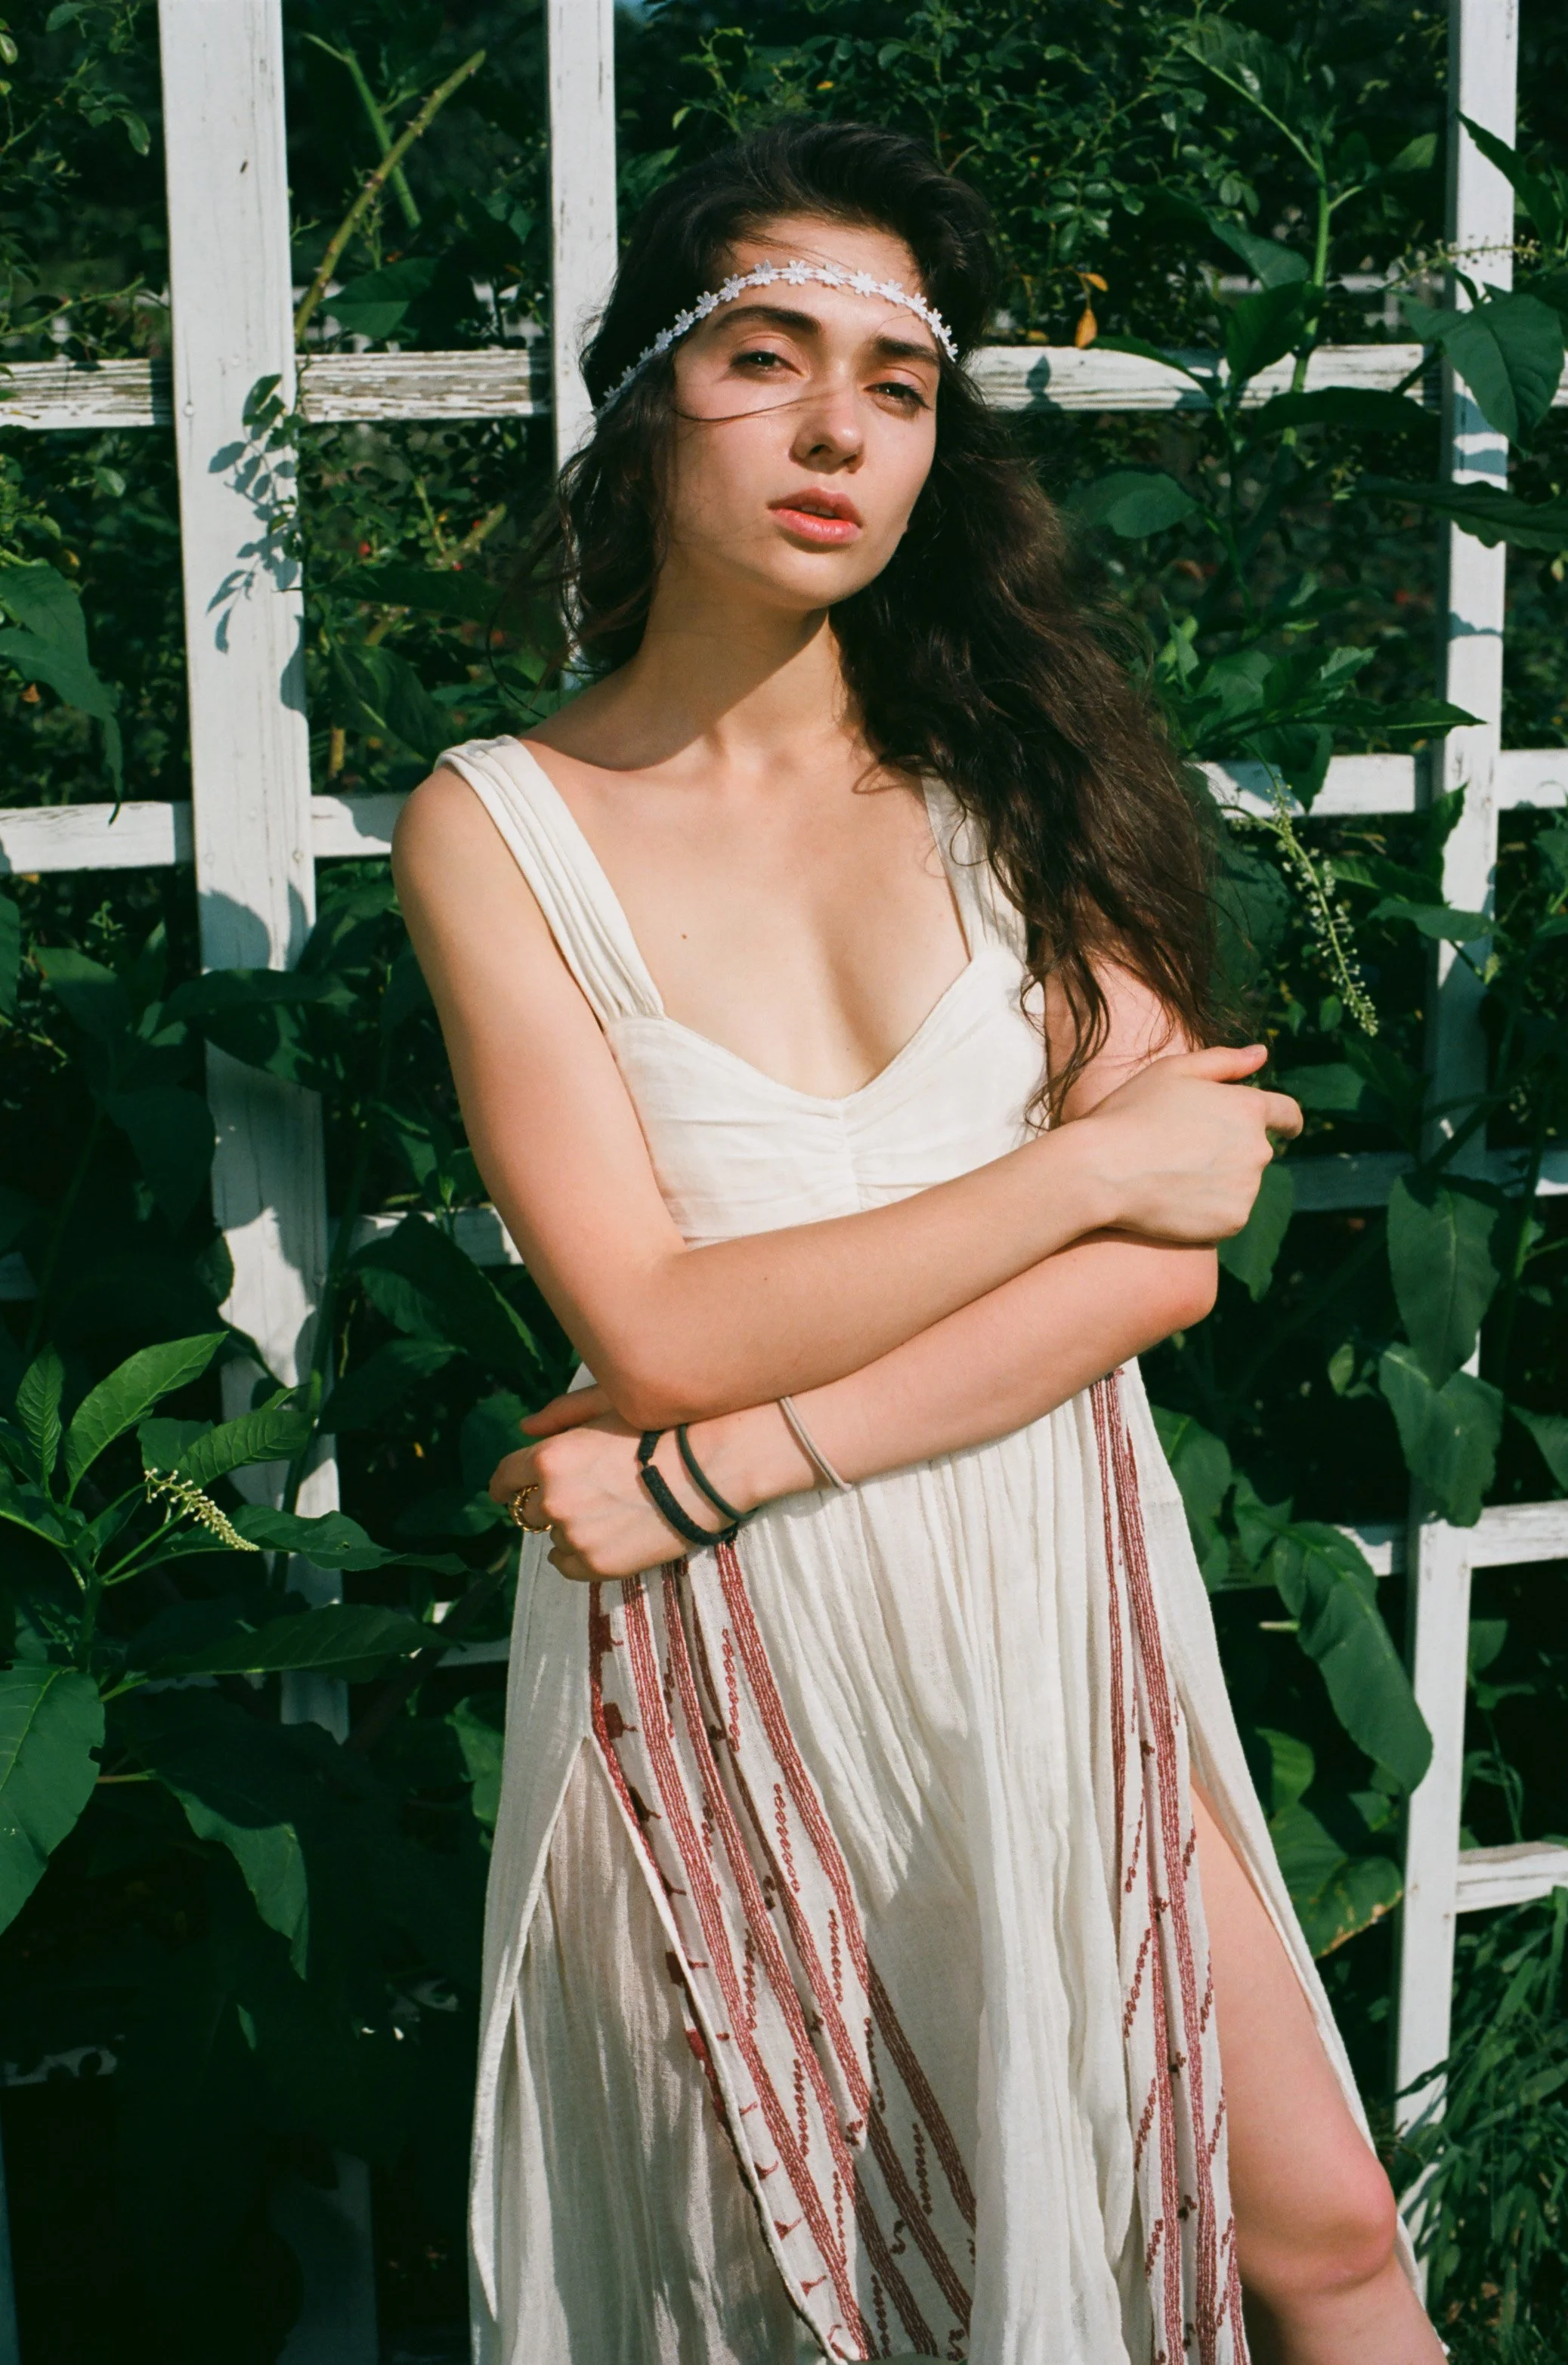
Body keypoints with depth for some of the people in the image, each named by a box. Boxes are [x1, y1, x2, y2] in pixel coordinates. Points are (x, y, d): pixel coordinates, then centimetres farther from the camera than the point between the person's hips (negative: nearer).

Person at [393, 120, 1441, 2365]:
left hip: (1054, 1607, 2)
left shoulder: (1009, 763, 0)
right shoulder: (499, 826, -6)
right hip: (727, 1670, -1)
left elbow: (1167, 1265, -10)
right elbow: (654, 1329, -15)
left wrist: (720, 1464, -18)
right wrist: (1095, 1160, -15)